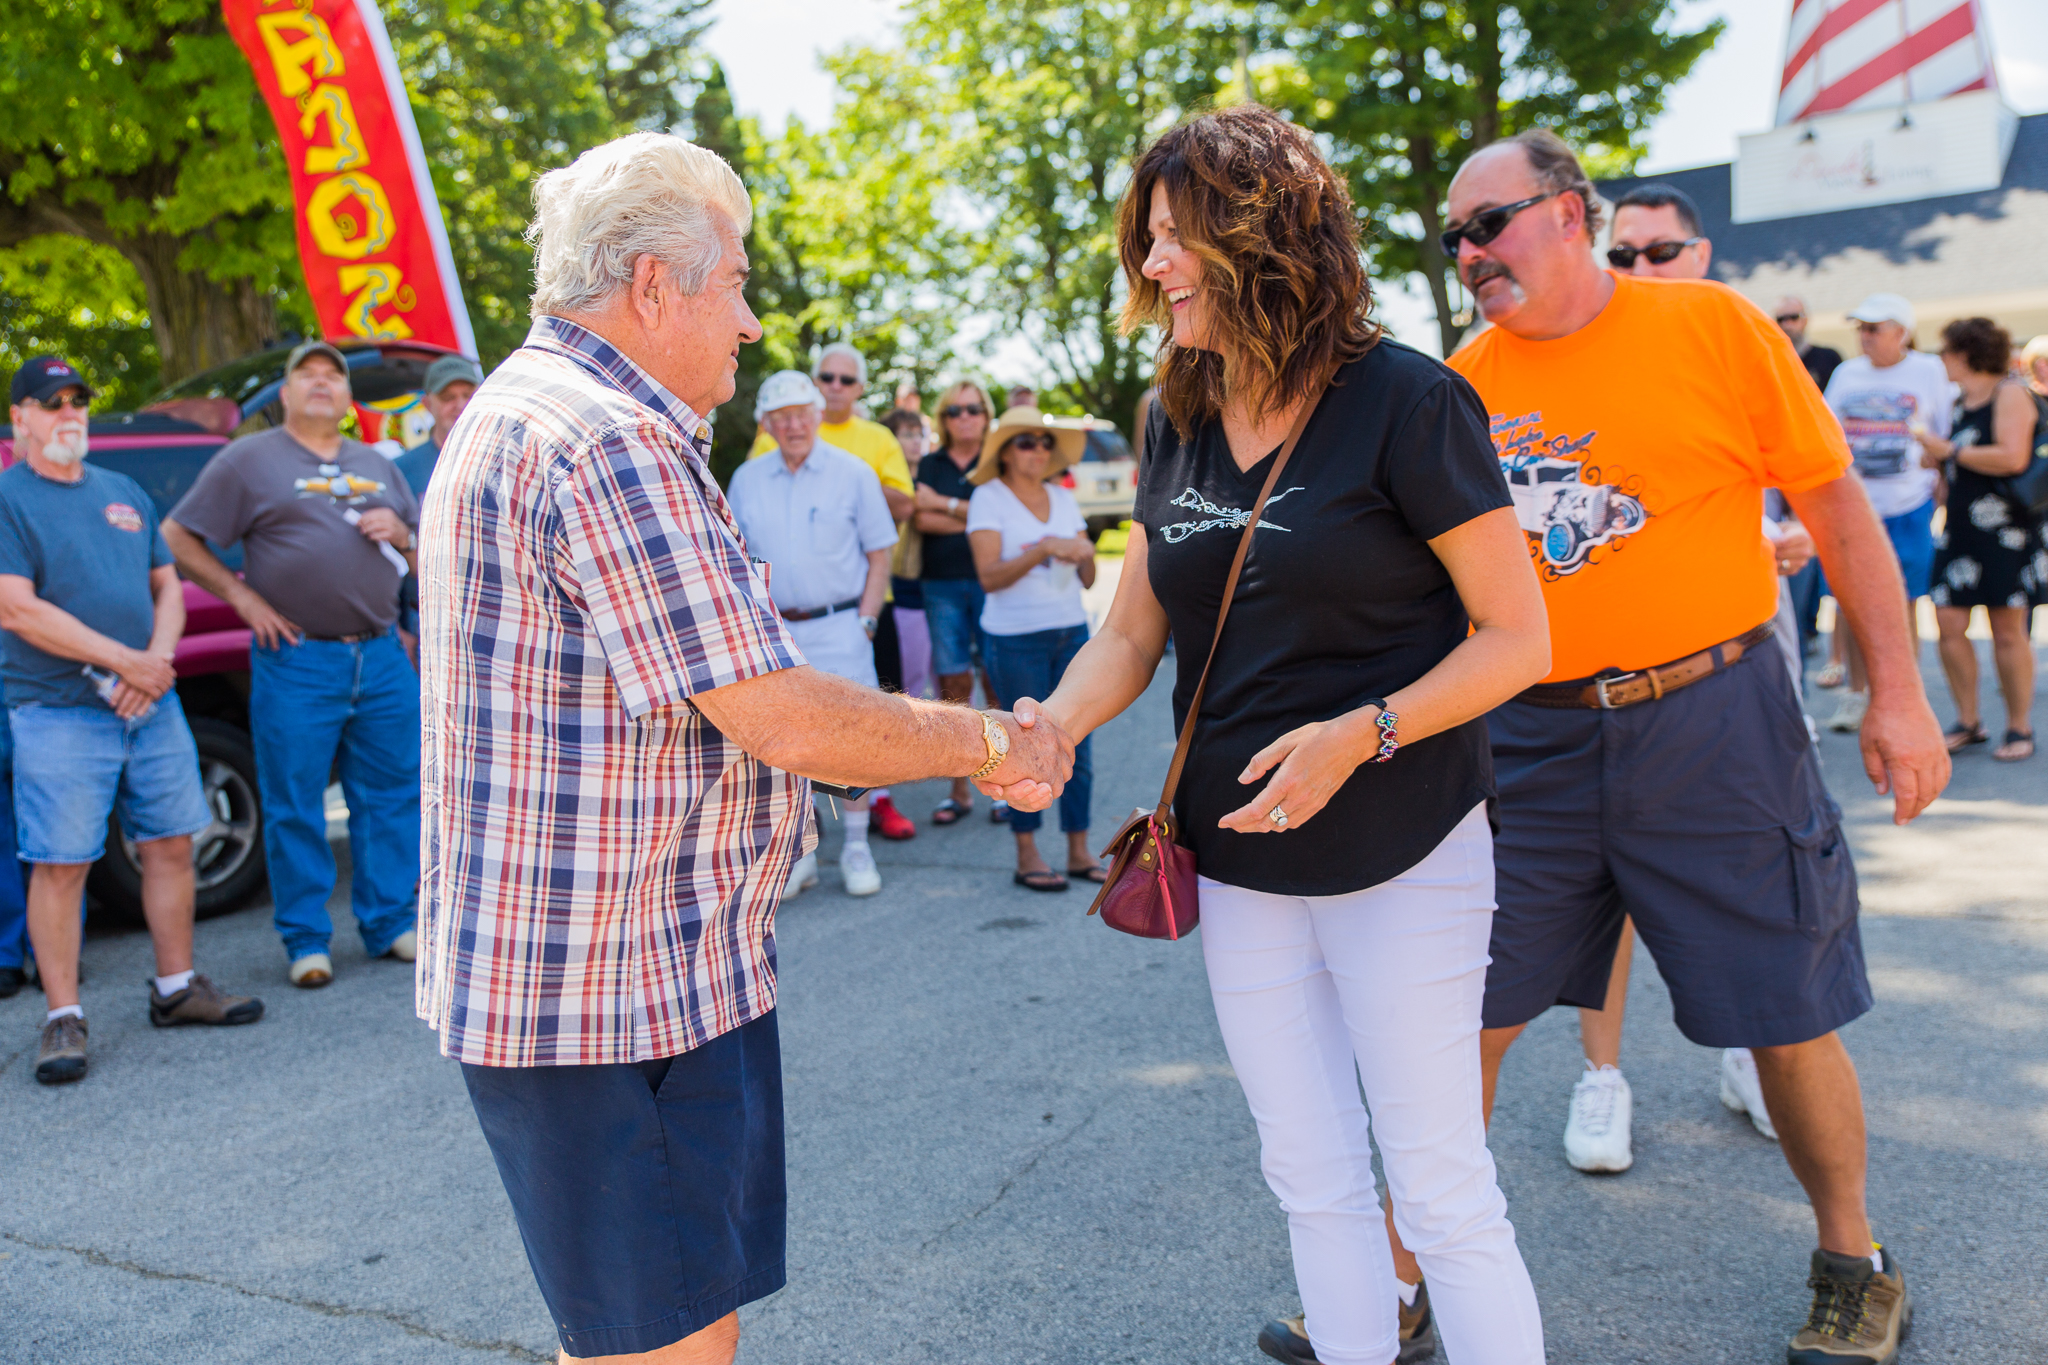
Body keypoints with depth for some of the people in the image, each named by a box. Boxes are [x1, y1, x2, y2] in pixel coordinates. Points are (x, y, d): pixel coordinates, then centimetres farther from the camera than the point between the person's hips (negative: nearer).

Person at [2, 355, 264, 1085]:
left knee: (171, 845, 8)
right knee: (60, 863, -3)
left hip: (153, 706, 6)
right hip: (59, 715, -5)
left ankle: (177, 987, 21)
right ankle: (63, 1018, 6)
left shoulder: (124, 493, 16)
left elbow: (168, 586, 15)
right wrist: (126, 661, -15)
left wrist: (158, 659, -4)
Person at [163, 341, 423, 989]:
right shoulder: (248, 460, 5)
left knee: (391, 794, 6)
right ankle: (307, 940, 11)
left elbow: (424, 560, 23)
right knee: (295, 806, 1)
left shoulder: (377, 466, 20)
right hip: (296, 662, -4)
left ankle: (390, 923, 18)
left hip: (382, 657, 4)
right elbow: (177, 538, 4)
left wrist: (401, 535, 1)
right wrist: (242, 596, -5)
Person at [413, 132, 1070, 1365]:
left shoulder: (533, 415, 16)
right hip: (608, 987, -11)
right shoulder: (607, 442, -20)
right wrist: (990, 741, -7)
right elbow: (785, 721, -23)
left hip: (651, 971, 11)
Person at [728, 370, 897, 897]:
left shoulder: (853, 474, 1)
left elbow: (879, 555, 2)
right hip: (772, 632, 3)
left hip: (839, 627, -2)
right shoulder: (746, 480, 9)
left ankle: (856, 848, 11)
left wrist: (865, 621, -7)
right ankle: (798, 853, 16)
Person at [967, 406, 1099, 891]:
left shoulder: (1064, 499, 12)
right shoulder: (989, 498, -3)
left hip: (1072, 631, 5)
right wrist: (1044, 549, -23)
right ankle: (1027, 857, 10)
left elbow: (1087, 580, 11)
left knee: (1077, 745, 5)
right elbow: (989, 576, -14)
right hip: (1017, 638, -5)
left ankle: (1079, 852, 14)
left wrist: (1086, 554, -10)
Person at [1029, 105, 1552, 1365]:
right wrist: (1054, 724, -13)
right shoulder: (1180, 428, 5)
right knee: (1312, 1177, 16)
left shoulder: (1405, 403, -13)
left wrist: (1362, 734, -26)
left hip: (1401, 856, -5)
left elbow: (1516, 636, -12)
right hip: (1240, 856, 6)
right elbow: (1131, 632, 8)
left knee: (1439, 1184, 4)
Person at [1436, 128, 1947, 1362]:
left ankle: (1856, 1266, 37)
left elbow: (1835, 502, 0)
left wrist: (1898, 690, -2)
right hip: (1534, 738, 2)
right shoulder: (1462, 385, 4)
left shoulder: (1712, 325, -4)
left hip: (1716, 715, -2)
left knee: (1787, 1015, 10)